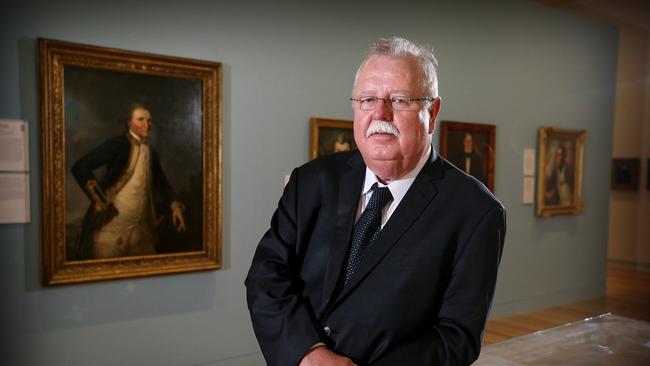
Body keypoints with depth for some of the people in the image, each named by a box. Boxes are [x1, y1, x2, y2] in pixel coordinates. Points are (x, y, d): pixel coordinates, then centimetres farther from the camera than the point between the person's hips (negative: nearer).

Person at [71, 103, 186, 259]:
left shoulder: (151, 152, 11)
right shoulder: (118, 144, -10)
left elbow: (162, 183, 24)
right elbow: (80, 167, -16)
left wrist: (175, 205, 8)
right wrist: (100, 201, -17)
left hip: (139, 228, 6)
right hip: (111, 225, -6)